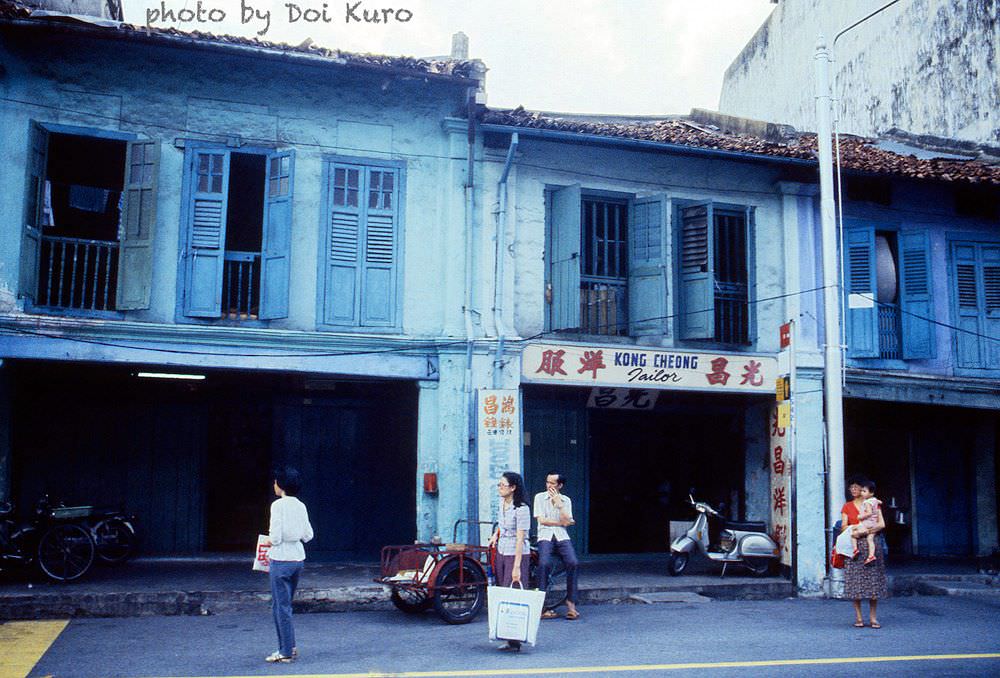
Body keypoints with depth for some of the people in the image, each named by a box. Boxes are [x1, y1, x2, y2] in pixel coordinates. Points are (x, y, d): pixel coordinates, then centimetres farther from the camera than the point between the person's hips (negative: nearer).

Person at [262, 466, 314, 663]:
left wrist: (269, 541, 3)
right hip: (298, 558, 7)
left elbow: (276, 537, -17)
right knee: (285, 604, 19)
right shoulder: (300, 506, 7)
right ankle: (290, 646, 22)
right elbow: (308, 535, 10)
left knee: (281, 606, 1)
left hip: (282, 560, -7)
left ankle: (286, 652, 5)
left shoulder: (278, 505, -13)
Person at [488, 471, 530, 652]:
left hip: (517, 555, -8)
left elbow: (520, 539, -22)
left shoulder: (521, 509, -18)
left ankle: (515, 642, -4)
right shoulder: (502, 502, 5)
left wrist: (517, 567, -25)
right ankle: (508, 637, 12)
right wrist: (495, 534, 13)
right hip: (501, 553, 8)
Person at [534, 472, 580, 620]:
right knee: (544, 564, -29)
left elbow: (566, 521, -2)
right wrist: (560, 522, 1)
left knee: (573, 563, -23)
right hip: (545, 536, -2)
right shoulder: (540, 497, 7)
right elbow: (541, 520, -2)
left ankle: (571, 603, -13)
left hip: (562, 536, 2)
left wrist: (559, 503, -7)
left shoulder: (566, 500, 12)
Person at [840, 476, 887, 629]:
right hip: (853, 546, 1)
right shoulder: (847, 507, 11)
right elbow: (844, 527, 3)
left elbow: (882, 524, -1)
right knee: (855, 582, -3)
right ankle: (858, 617, 3)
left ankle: (873, 617, 4)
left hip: (871, 545, 0)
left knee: (873, 581, -2)